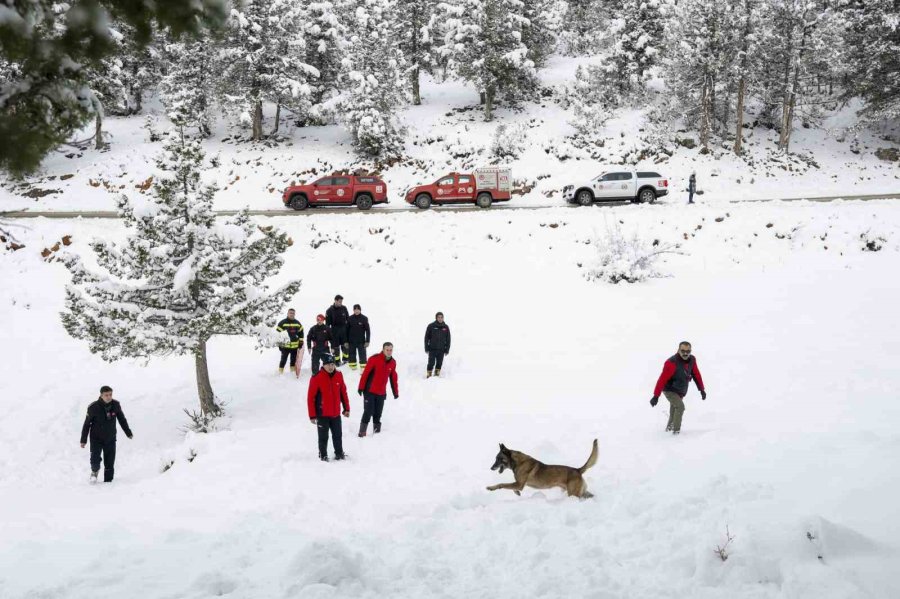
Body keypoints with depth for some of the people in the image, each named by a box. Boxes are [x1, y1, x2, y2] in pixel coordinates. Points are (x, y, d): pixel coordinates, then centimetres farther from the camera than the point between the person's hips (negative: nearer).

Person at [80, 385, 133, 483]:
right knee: (95, 460, -15)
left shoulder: (116, 405, -7)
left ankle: (108, 481, 16)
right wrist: (83, 440, -1)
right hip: (96, 439, -2)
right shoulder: (93, 408, -15)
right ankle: (95, 471, 15)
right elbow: (87, 424, -5)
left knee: (110, 464, 3)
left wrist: (128, 433, 16)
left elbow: (122, 419, 9)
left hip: (110, 439, 2)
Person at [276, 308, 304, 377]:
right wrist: (279, 343, -7)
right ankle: (280, 373, 6)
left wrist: (301, 343, 10)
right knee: (283, 360, -4)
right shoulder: (282, 323, -5)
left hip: (295, 346, 4)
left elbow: (301, 333, 16)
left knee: (294, 360, 13)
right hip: (285, 346, -4)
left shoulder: (297, 323, 8)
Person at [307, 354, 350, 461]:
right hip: (322, 414, -4)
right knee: (323, 437, 7)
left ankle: (339, 453, 31)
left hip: (336, 413, 4)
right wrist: (312, 415, -12)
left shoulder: (339, 375, 0)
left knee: (337, 435, 15)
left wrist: (346, 408, 11)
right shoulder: (316, 378, -15)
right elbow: (311, 397, -12)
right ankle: (323, 455, 22)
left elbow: (343, 392, 10)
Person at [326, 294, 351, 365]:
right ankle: (337, 361, 13)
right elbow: (327, 322, -5)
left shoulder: (344, 308, 0)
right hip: (335, 331, -2)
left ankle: (346, 359, 21)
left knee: (345, 345, 7)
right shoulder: (330, 310, -8)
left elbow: (348, 319, 10)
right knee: (335, 346, 4)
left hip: (344, 329, 3)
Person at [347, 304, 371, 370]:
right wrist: (346, 341, 4)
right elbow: (347, 330, 3)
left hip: (361, 341, -2)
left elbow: (367, 330, -4)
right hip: (351, 341, 2)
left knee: (362, 354, -3)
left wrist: (367, 341, -7)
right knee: (352, 353, 11)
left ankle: (363, 367, 3)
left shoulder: (364, 318, -8)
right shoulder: (350, 318, -3)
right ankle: (353, 364, 28)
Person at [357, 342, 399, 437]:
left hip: (381, 393, 5)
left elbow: (393, 378, 13)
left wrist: (395, 392, 15)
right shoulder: (374, 359, -14)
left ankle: (377, 431, 20)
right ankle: (362, 432, 5)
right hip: (370, 391, -5)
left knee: (378, 414, 10)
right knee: (368, 412, -5)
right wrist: (361, 387, -12)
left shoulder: (393, 362, 4)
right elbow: (365, 373, -12)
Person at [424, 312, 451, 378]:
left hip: (441, 350, 3)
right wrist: (426, 348, -3)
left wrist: (447, 349, 5)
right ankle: (429, 375, 4)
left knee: (439, 363, 6)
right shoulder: (431, 326, -3)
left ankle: (437, 375, 18)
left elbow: (448, 339, 9)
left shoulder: (446, 327, 5)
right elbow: (427, 338, 0)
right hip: (432, 349, -3)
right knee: (431, 363, -5)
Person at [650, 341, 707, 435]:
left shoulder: (692, 360, -11)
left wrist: (702, 389, 5)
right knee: (680, 406, -23)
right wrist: (656, 395, -33)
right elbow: (662, 379, -31)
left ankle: (670, 427, 46)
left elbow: (696, 375, 3)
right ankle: (676, 430, -11)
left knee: (675, 409, 24)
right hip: (670, 391, -7)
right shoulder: (672, 363, -31)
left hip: (681, 391, 7)